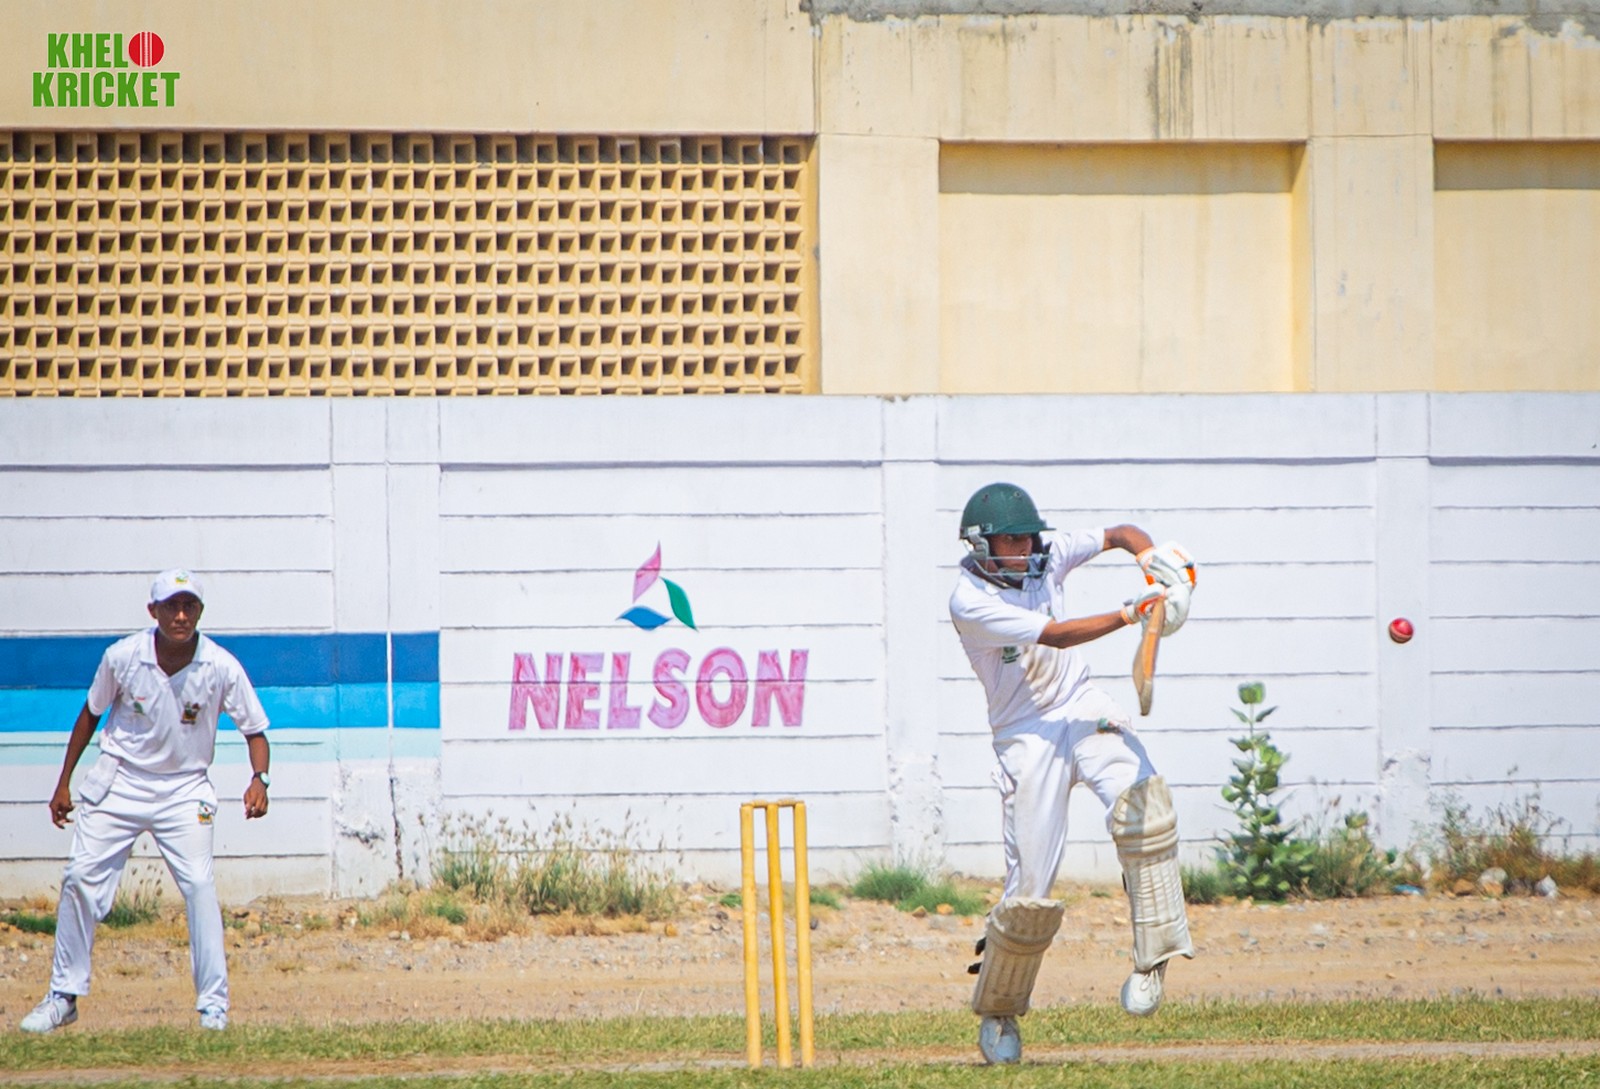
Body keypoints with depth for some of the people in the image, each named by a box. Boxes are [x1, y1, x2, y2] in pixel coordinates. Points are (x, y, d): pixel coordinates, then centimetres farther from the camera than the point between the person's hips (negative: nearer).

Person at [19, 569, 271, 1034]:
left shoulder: (222, 668, -15)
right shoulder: (122, 657, -12)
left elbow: (255, 730, -6)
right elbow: (91, 714, 4)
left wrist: (259, 779, -26)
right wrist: (63, 782, 7)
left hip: (183, 791, -1)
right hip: (119, 782, 1)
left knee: (199, 885, -15)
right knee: (81, 880, -4)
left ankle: (214, 1007, -8)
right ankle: (63, 997, 8)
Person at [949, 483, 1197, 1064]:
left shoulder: (1044, 553, 1)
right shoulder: (970, 602, -16)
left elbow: (1120, 533, 8)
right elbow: (1056, 636, -24)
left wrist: (1153, 555, -14)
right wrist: (1131, 612, -27)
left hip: (1082, 708, 4)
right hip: (1027, 735, -4)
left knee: (1138, 795, -29)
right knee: (1030, 892, -6)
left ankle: (1152, 954, -25)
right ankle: (997, 1012, 19)